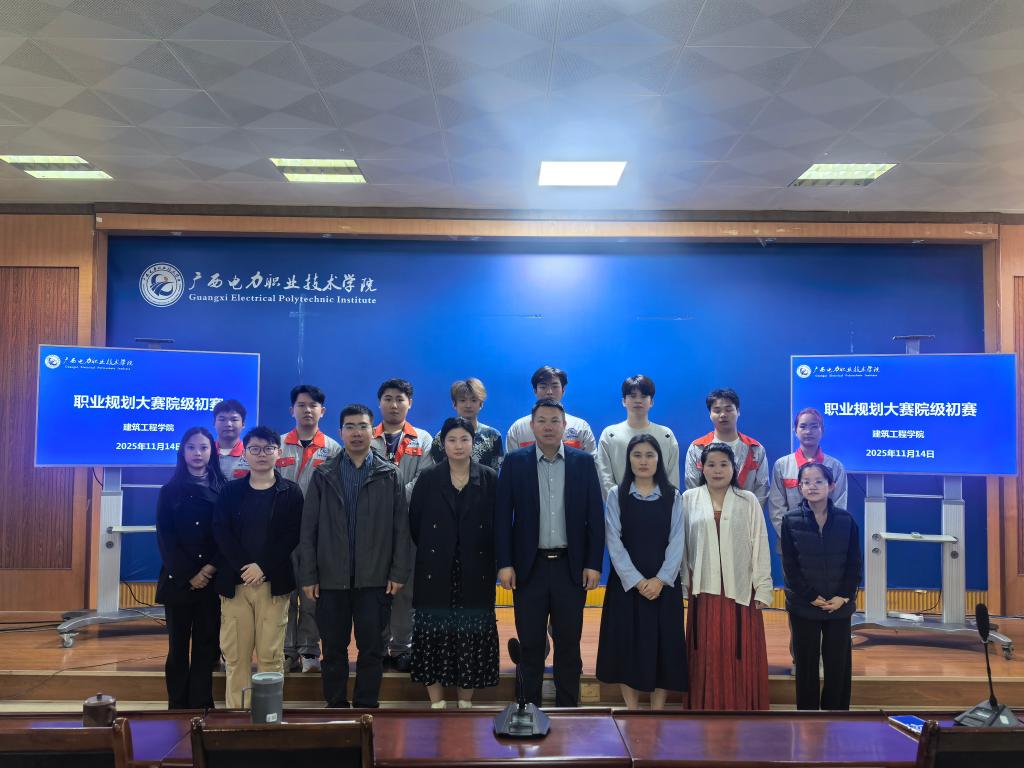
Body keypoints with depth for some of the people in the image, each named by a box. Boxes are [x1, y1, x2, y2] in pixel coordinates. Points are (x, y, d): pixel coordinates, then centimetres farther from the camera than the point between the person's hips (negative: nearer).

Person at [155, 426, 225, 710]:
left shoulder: (223, 490, 6)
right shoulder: (170, 491, 4)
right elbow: (165, 537, -2)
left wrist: (211, 568, -13)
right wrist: (188, 575, -10)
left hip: (212, 579, 0)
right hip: (178, 579, 0)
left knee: (207, 646, 2)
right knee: (178, 646, 5)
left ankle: (202, 706, 10)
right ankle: (178, 706, 14)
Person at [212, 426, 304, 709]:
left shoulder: (291, 492, 5)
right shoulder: (230, 491, 10)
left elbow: (292, 536, -2)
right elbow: (221, 533, 1)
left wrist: (262, 567, -12)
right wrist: (243, 567, -12)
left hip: (274, 582, -2)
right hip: (234, 581, 2)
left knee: (271, 655, -1)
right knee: (235, 655, 3)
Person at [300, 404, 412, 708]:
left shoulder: (389, 475, 4)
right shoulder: (323, 475, 6)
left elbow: (401, 527, 2)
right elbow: (308, 528, 3)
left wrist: (399, 572, -5)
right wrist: (308, 575, -2)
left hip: (374, 579, -1)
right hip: (331, 578, 1)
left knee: (372, 648, 5)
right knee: (333, 648, 9)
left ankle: (366, 707, 17)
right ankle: (335, 706, 21)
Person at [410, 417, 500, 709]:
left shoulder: (490, 479, 1)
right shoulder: (428, 479, 2)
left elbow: (498, 524, 3)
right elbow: (415, 523, 6)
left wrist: (489, 558, 2)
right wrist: (430, 551, 7)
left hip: (476, 573, 0)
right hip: (436, 572, 0)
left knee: (472, 636, 2)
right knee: (433, 634, 1)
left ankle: (466, 702, 14)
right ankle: (437, 703, 12)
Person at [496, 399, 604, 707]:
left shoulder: (584, 462, 3)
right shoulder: (514, 462, 1)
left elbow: (595, 517, 2)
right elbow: (502, 516, -1)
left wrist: (594, 564, -3)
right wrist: (504, 563, -6)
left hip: (571, 567, 1)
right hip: (529, 566, 0)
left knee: (568, 643, 8)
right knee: (530, 644, 7)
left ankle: (568, 709, 21)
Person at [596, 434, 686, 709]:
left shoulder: (673, 497, 4)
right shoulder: (616, 495, 2)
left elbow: (676, 542, -1)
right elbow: (614, 542, -5)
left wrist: (660, 580, -13)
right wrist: (637, 580, -13)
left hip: (663, 583, 1)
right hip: (627, 583, -1)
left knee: (663, 645, 2)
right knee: (627, 644, 2)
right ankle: (633, 714, 13)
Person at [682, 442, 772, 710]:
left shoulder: (748, 501, 5)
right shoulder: (689, 499, 4)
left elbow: (760, 546, 2)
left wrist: (763, 589, -2)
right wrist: (685, 581, -1)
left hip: (741, 589, 0)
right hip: (705, 589, 0)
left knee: (741, 655, 3)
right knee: (707, 655, 4)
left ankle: (742, 707, 14)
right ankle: (707, 707, 14)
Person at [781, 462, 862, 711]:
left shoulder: (846, 520, -2)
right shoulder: (790, 520, -5)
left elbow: (855, 563, 0)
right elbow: (789, 565, -6)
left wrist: (843, 596, -10)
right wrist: (812, 597, -12)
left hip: (839, 606, 1)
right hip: (803, 606, -1)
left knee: (838, 663, 8)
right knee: (806, 664, 8)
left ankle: (835, 710, 22)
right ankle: (807, 709, 20)